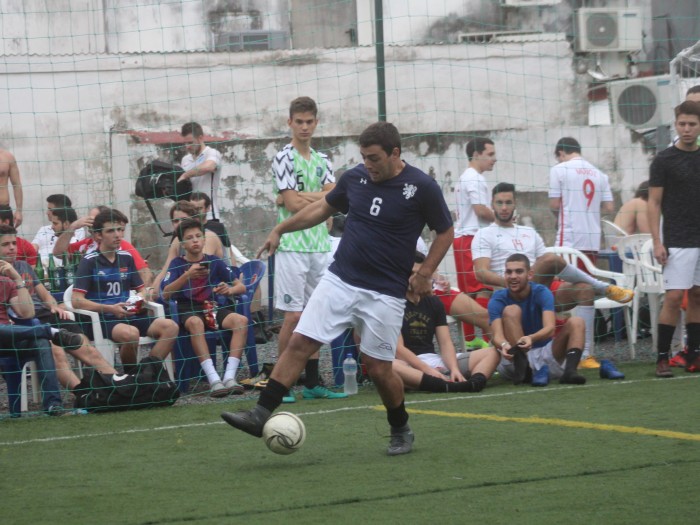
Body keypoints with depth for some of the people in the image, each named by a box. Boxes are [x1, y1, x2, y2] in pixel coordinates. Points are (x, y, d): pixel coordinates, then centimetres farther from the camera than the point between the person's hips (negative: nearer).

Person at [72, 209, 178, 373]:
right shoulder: (90, 261, -4)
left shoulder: (126, 258, 13)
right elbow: (77, 301, -11)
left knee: (170, 327, -17)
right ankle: (130, 374, -12)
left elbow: (141, 290, 21)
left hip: (126, 316, 6)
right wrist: (110, 309, -21)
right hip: (101, 319, -6)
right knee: (130, 333, -37)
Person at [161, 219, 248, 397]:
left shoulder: (215, 262, 11)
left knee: (241, 320, -28)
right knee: (195, 323, -39)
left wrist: (230, 290, -15)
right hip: (188, 310, -3)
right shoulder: (177, 264, 6)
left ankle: (229, 376, -35)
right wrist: (187, 276, -22)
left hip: (213, 308, 3)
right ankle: (214, 380, -46)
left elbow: (241, 287, 10)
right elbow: (165, 294, -9)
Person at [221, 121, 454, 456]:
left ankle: (401, 431, 23)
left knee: (378, 368, -1)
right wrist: (281, 229, 18)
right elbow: (324, 207, 20)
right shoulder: (355, 178, 3)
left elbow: (445, 232, 1)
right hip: (340, 281, 4)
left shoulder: (421, 187, -10)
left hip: (384, 293, -4)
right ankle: (261, 415, -8)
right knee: (299, 343, -7)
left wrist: (424, 274, -8)